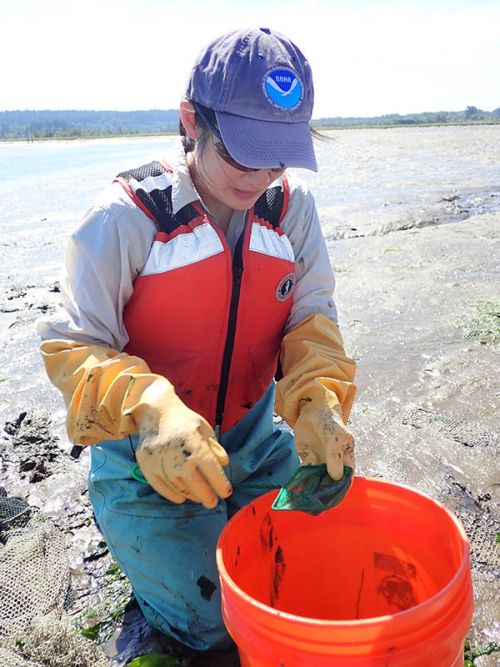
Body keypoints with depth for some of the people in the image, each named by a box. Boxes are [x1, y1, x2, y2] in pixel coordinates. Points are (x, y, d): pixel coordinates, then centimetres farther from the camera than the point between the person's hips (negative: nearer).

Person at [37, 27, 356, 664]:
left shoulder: (291, 206, -6)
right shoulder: (126, 215, -19)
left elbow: (311, 318, -4)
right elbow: (72, 347, -19)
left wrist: (319, 401, -24)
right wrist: (151, 408, -39)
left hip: (252, 437, 5)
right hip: (149, 456, -4)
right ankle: (138, 537, 24)